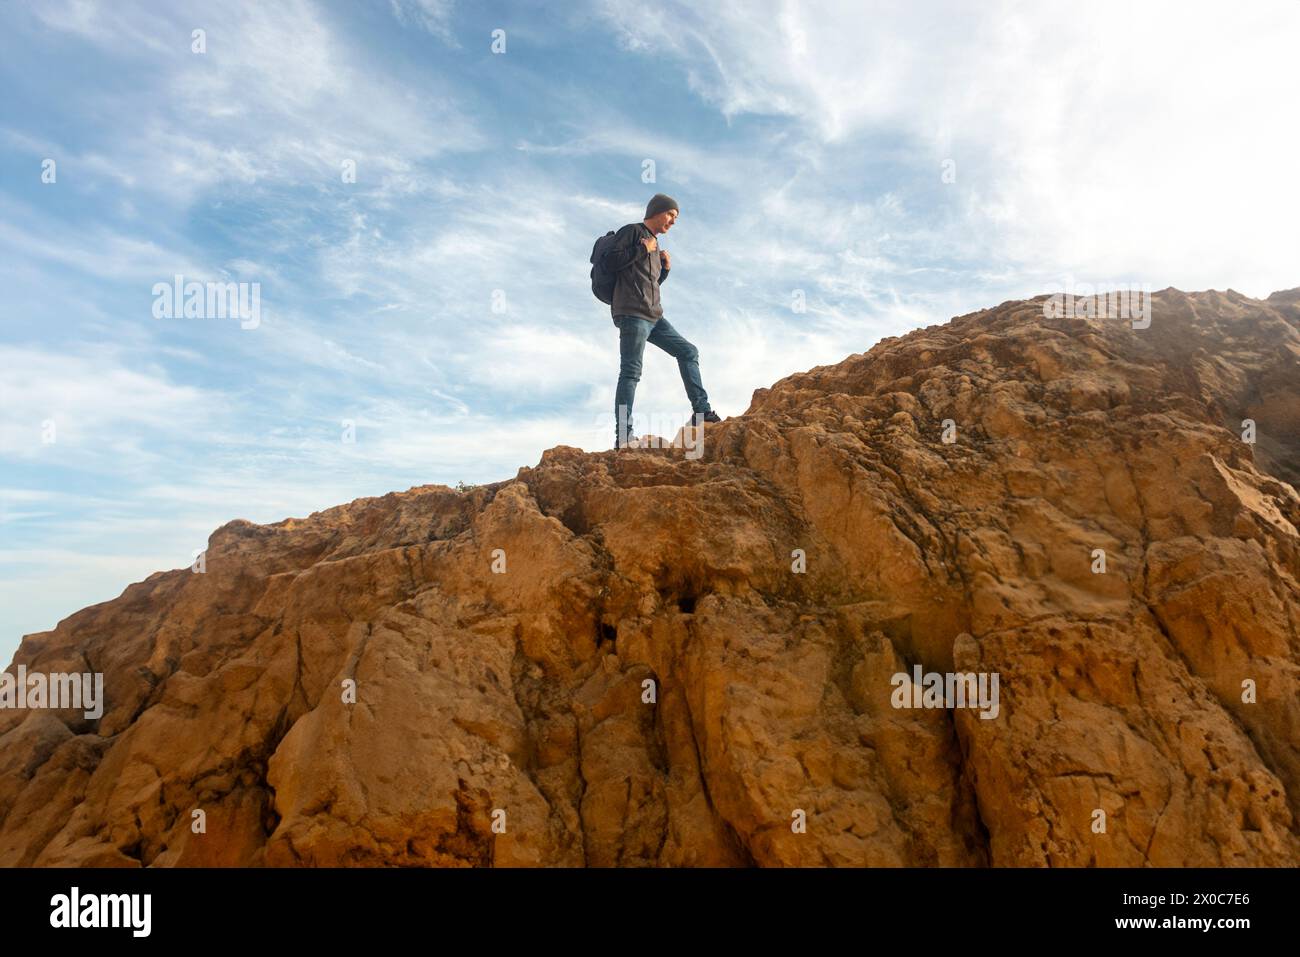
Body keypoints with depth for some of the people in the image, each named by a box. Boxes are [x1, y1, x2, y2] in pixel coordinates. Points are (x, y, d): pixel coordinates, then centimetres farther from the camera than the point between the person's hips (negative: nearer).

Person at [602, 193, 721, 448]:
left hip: (653, 316, 9)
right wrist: (643, 249, -7)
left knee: (688, 352, 6)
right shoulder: (631, 231, 3)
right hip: (632, 313, -9)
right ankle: (623, 435, -17)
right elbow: (610, 261, -11)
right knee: (631, 371, -14)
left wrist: (665, 268, 14)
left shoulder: (655, 246, 26)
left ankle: (701, 412, 5)